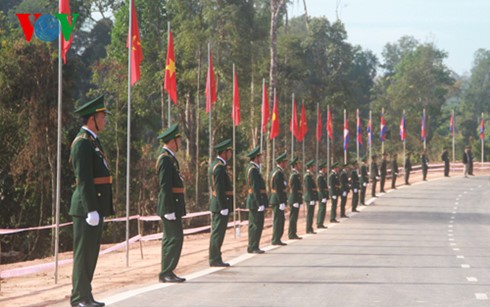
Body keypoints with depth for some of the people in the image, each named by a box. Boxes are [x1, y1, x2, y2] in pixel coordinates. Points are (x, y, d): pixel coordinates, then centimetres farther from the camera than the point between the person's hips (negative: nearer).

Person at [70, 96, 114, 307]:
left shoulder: (93, 141, 18)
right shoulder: (82, 143, -14)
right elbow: (84, 180, -20)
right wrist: (91, 210, -23)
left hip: (96, 207, 10)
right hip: (86, 207, -10)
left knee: (91, 253, 12)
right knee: (83, 252, -6)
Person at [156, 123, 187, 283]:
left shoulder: (169, 158, 18)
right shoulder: (165, 159, -15)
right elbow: (165, 186, -20)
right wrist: (169, 210, -22)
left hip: (172, 206, 11)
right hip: (170, 205, -11)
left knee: (170, 239, 11)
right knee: (175, 238, -11)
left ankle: (166, 273, 14)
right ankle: (166, 273, -10)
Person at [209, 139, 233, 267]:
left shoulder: (214, 165, 15)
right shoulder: (219, 168, -17)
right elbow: (219, 190, -21)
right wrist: (223, 208, -21)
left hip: (216, 205, 10)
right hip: (221, 204, -10)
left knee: (216, 232, 12)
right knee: (218, 233, -6)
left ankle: (214, 258, 17)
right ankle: (215, 259, -3)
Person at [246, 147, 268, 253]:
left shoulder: (251, 168, 15)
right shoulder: (253, 170, -17)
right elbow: (255, 188, -21)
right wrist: (260, 204, -22)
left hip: (252, 201, 11)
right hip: (256, 200, -11)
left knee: (253, 225, 13)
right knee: (257, 225, -7)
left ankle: (252, 247, 18)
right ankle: (253, 247, -5)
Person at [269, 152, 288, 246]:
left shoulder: (274, 171, 15)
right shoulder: (278, 173, -17)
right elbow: (279, 189, -21)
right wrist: (281, 202, -22)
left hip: (274, 199, 10)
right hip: (278, 199, -10)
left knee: (279, 219, 16)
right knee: (278, 220, -6)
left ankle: (276, 239, 22)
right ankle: (276, 240, -3)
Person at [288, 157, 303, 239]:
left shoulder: (294, 174, 15)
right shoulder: (294, 175, -16)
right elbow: (294, 189, -20)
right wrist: (295, 201, -21)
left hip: (294, 199, 10)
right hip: (295, 199, -10)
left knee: (293, 217, 13)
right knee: (293, 217, -6)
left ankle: (292, 234, 18)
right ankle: (292, 235, -3)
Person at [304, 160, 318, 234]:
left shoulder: (310, 175, 16)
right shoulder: (308, 176, -15)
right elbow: (308, 188, -20)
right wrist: (312, 199, -21)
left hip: (311, 198, 10)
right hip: (310, 197, -10)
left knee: (310, 214, 12)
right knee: (310, 213, -6)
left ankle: (309, 229, 16)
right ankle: (309, 229, -4)